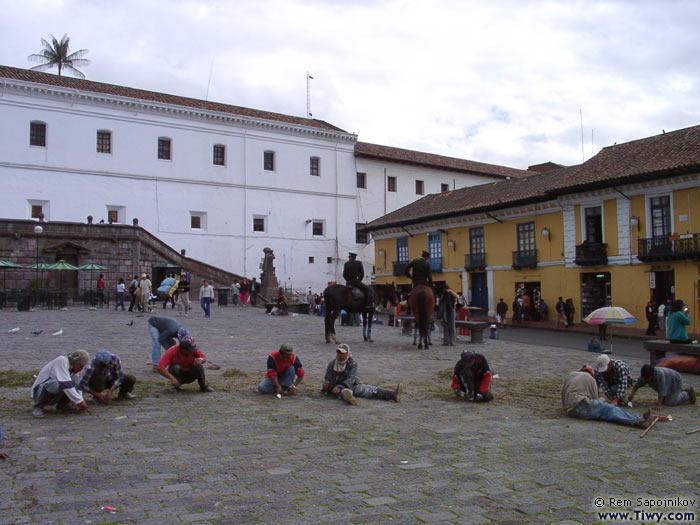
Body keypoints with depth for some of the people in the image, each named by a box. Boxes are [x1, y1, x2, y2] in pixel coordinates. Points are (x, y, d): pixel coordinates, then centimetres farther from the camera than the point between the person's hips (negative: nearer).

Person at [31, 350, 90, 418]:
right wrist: (79, 401, -27)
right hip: (39, 392, -7)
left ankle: (61, 406, 7)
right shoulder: (62, 361, -23)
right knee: (56, 384, -36)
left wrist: (80, 402, -8)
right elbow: (65, 384, -30)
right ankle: (38, 406, -14)